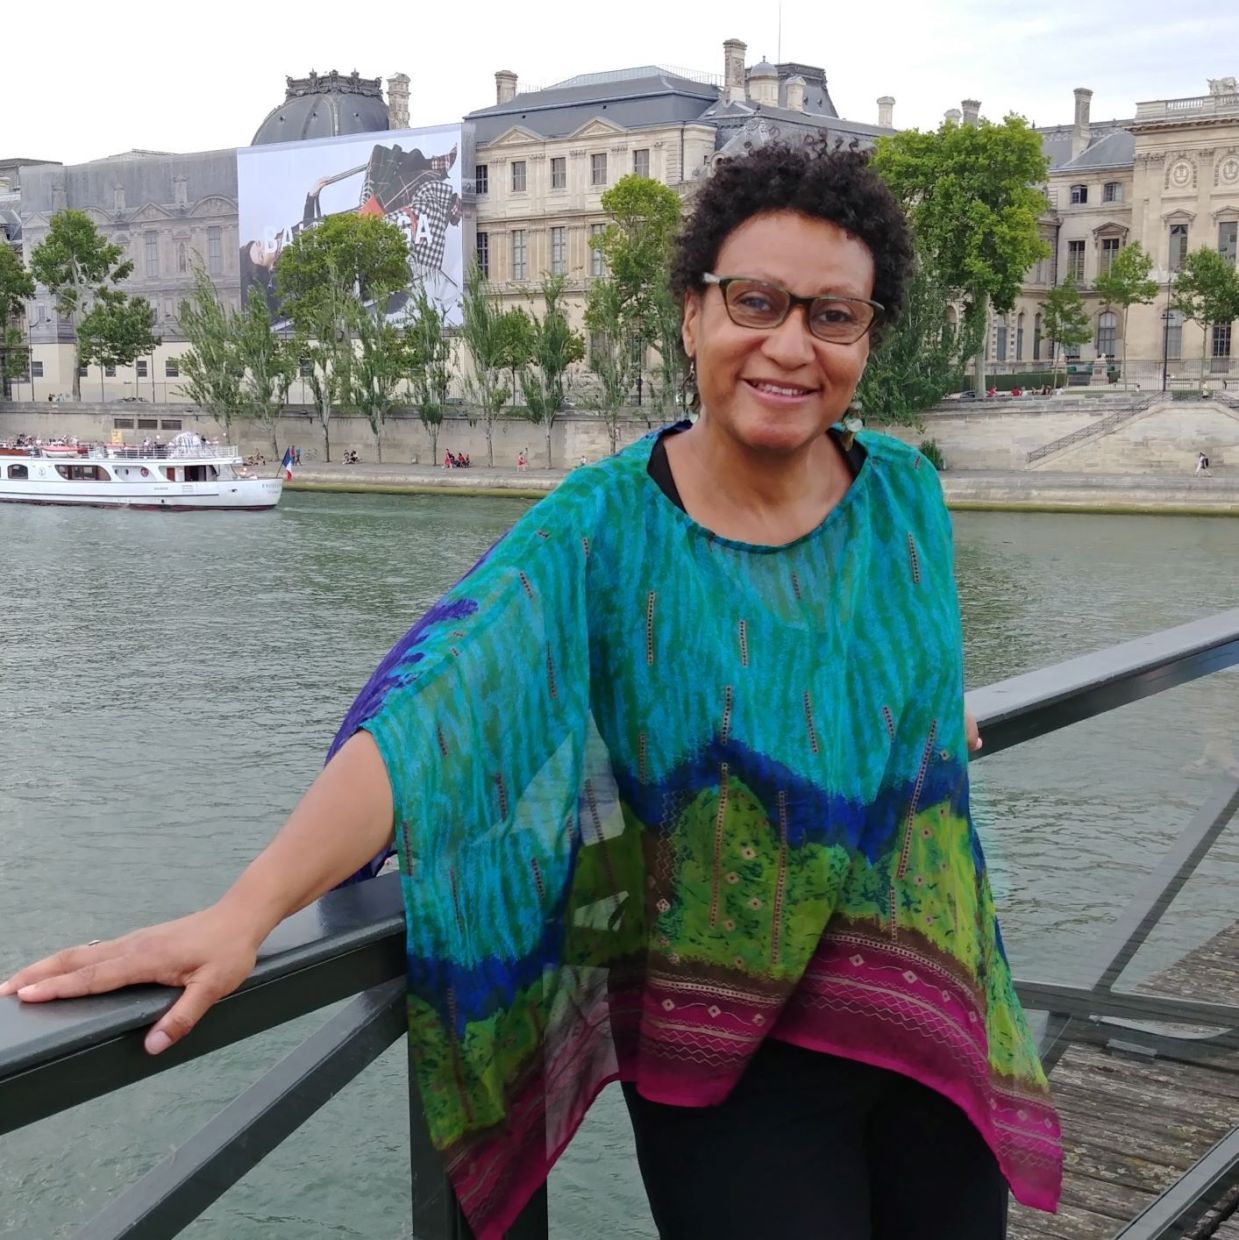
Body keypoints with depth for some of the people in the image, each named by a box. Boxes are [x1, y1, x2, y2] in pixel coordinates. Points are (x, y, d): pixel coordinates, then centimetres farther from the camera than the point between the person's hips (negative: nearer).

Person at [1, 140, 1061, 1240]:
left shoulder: (905, 496, -2)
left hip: (932, 1017, 4)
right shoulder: (604, 531, -15)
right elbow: (430, 711, -31)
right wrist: (238, 915, -41)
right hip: (728, 1058, -4)